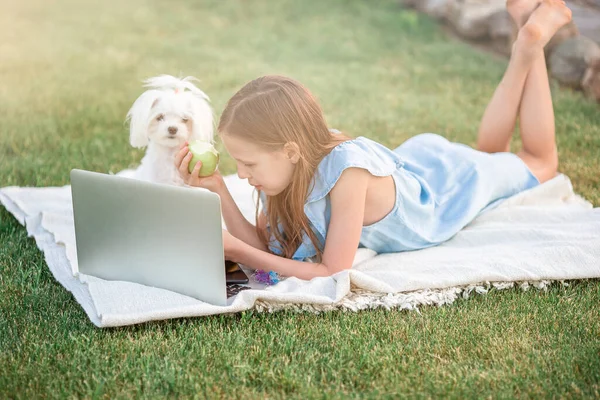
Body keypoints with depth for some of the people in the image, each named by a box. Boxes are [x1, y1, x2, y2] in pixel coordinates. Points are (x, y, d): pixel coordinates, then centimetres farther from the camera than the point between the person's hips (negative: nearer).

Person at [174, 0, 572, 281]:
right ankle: (525, 38, 34)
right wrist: (219, 191, -37)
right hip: (407, 165, 5)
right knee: (488, 151, 34)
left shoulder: (345, 170, -48)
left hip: (443, 180, -5)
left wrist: (237, 250, -46)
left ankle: (531, 43, 26)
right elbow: (264, 247, -22)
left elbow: (333, 273, -41)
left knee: (539, 161, 23)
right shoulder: (289, 167, -28)